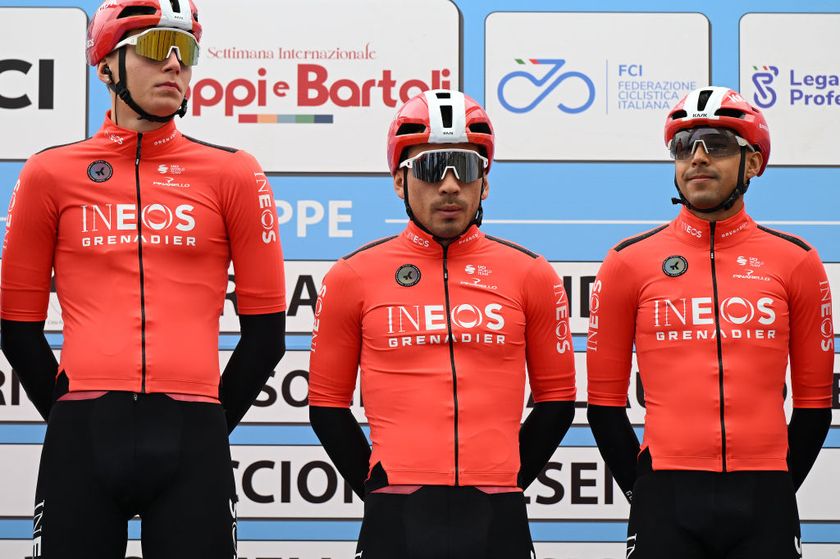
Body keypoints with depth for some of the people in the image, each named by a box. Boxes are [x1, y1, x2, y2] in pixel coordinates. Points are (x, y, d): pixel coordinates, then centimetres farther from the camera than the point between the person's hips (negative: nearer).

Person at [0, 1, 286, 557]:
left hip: (190, 443, 0)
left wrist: (208, 424, 9)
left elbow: (266, 327, 10)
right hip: (82, 442, 0)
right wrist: (77, 420, 10)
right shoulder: (53, 173, 8)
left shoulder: (231, 173, 7)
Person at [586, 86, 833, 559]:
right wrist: (641, 491, 3)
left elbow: (814, 399, 10)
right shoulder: (630, 262, 4)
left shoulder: (796, 262, 6)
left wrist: (777, 489, 5)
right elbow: (605, 399, 7)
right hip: (667, 504, -1)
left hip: (763, 505, 1)